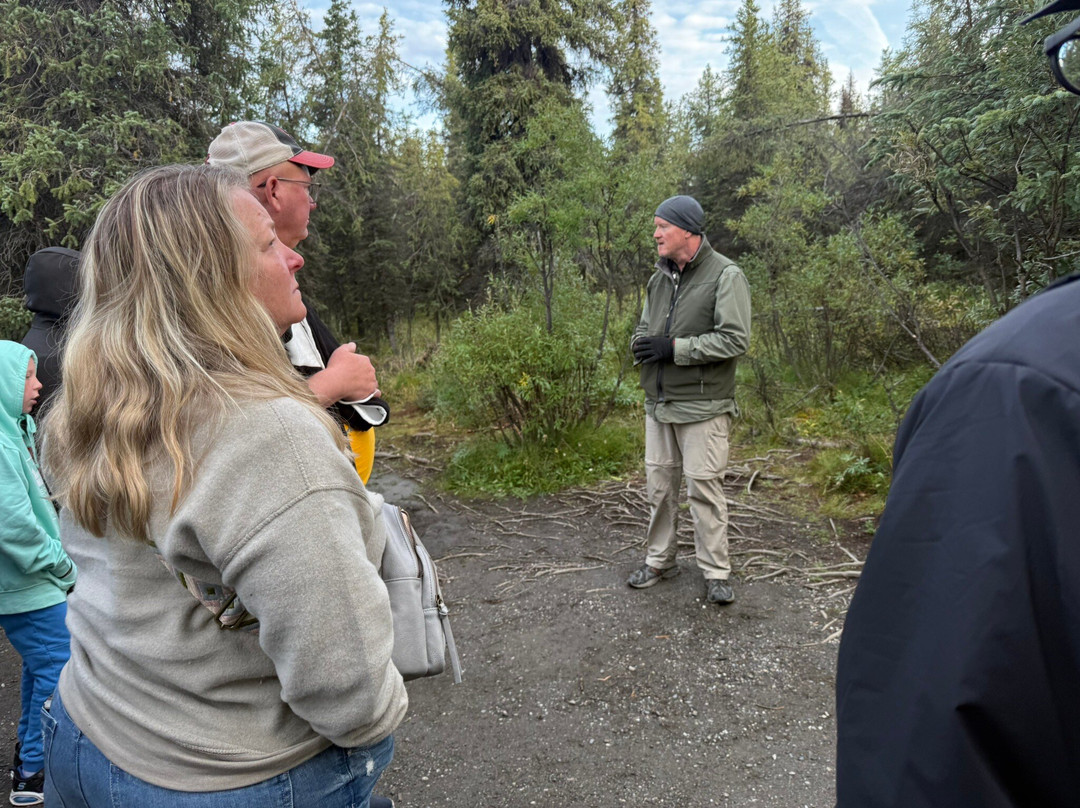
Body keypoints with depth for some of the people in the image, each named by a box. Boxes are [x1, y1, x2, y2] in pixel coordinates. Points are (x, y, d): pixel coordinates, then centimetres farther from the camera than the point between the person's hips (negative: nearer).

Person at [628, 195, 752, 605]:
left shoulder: (726, 275, -9)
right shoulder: (659, 278, 13)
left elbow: (735, 340, -17)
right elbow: (644, 328, 22)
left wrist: (674, 348, -19)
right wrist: (641, 344, -3)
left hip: (702, 405, -6)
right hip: (658, 402, 7)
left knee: (704, 486, -1)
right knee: (659, 482, 13)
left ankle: (716, 572, 13)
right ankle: (660, 560, 28)